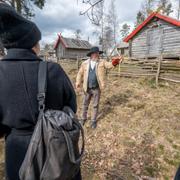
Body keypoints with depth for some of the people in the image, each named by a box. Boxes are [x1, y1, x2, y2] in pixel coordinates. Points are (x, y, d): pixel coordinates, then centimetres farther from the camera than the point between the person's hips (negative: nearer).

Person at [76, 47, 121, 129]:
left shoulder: (102, 62, -1)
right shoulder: (85, 63, 0)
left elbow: (109, 65, -15)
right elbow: (80, 73, 7)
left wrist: (116, 61, -35)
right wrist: (78, 82, -3)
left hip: (97, 88, -1)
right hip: (87, 88, 1)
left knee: (95, 105, 10)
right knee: (85, 104, 15)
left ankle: (94, 121, 29)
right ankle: (84, 118, 38)